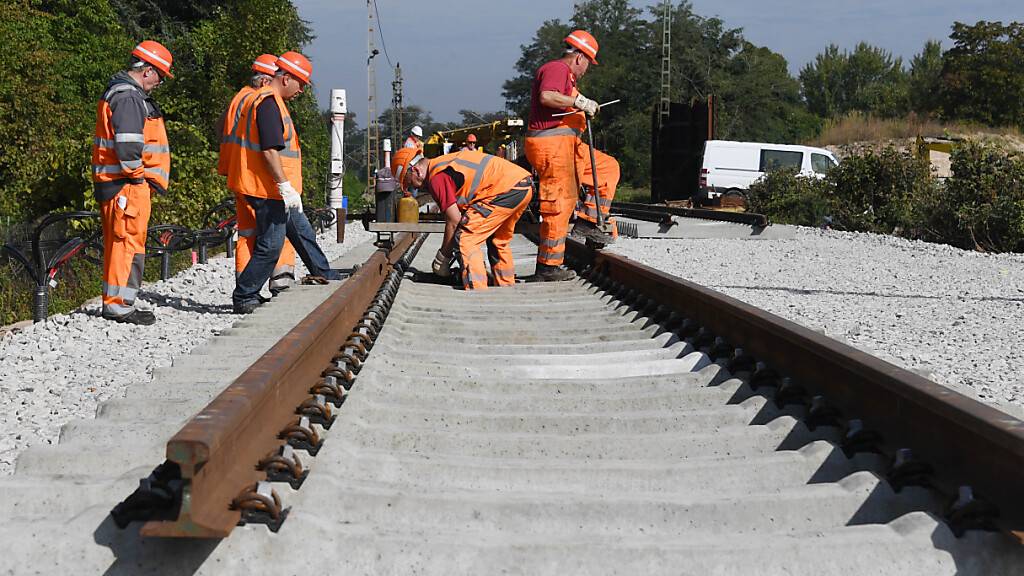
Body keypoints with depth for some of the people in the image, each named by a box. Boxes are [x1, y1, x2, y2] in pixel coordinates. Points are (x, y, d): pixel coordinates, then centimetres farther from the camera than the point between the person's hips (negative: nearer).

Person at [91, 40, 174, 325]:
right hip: (126, 184, -11)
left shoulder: (120, 93, 20)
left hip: (116, 181, 11)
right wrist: (138, 176, -12)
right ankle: (119, 304, -4)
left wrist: (144, 178, 17)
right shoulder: (129, 97, -15)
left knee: (118, 243, 15)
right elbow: (127, 146, -25)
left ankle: (116, 302, 22)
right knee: (128, 240, -7)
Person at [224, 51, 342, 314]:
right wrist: (285, 186, -25)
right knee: (270, 245, -7)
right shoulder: (269, 102, -17)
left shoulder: (272, 101, 18)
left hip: (278, 192, 11)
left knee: (303, 233, 22)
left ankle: (325, 275, 36)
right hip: (270, 190, -11)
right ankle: (244, 298, -1)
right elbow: (269, 150, -24)